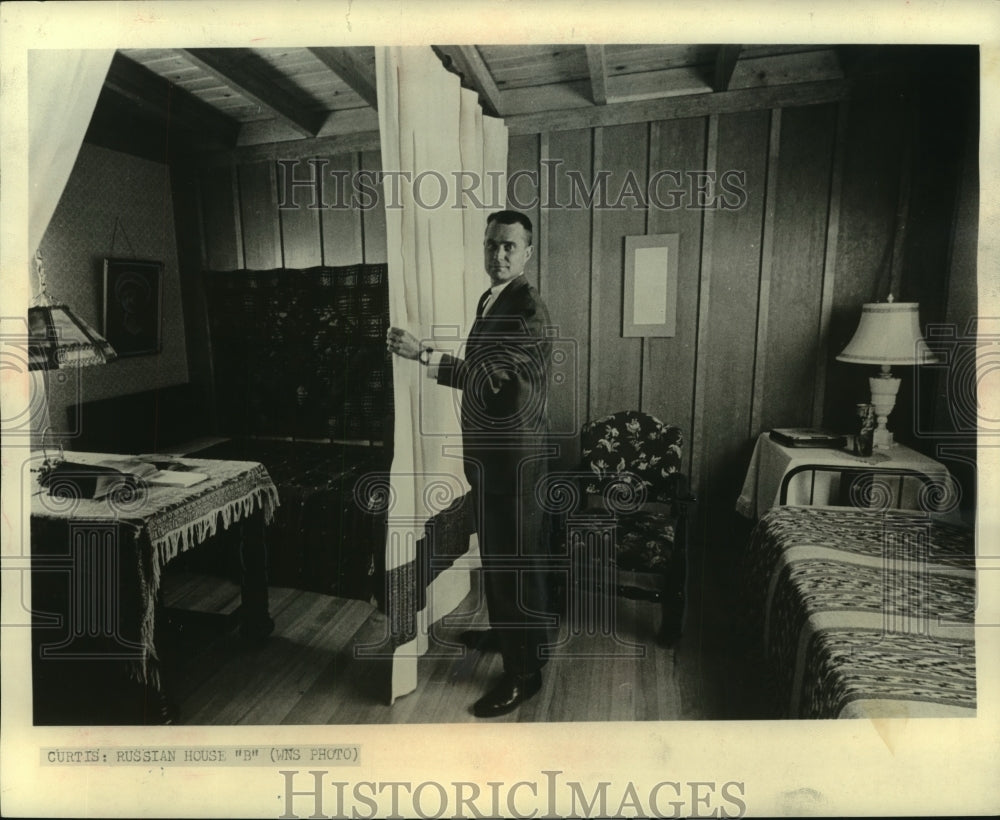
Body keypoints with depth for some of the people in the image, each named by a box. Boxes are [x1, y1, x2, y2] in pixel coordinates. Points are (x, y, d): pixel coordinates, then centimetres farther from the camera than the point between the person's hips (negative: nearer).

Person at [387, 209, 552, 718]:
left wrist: (422, 355, -32)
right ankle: (502, 631, 44)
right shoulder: (490, 299, 12)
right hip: (487, 453, 10)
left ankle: (524, 671, 17)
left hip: (513, 458, -10)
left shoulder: (527, 310, -18)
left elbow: (491, 376, -28)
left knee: (518, 561, 1)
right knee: (494, 553, 23)